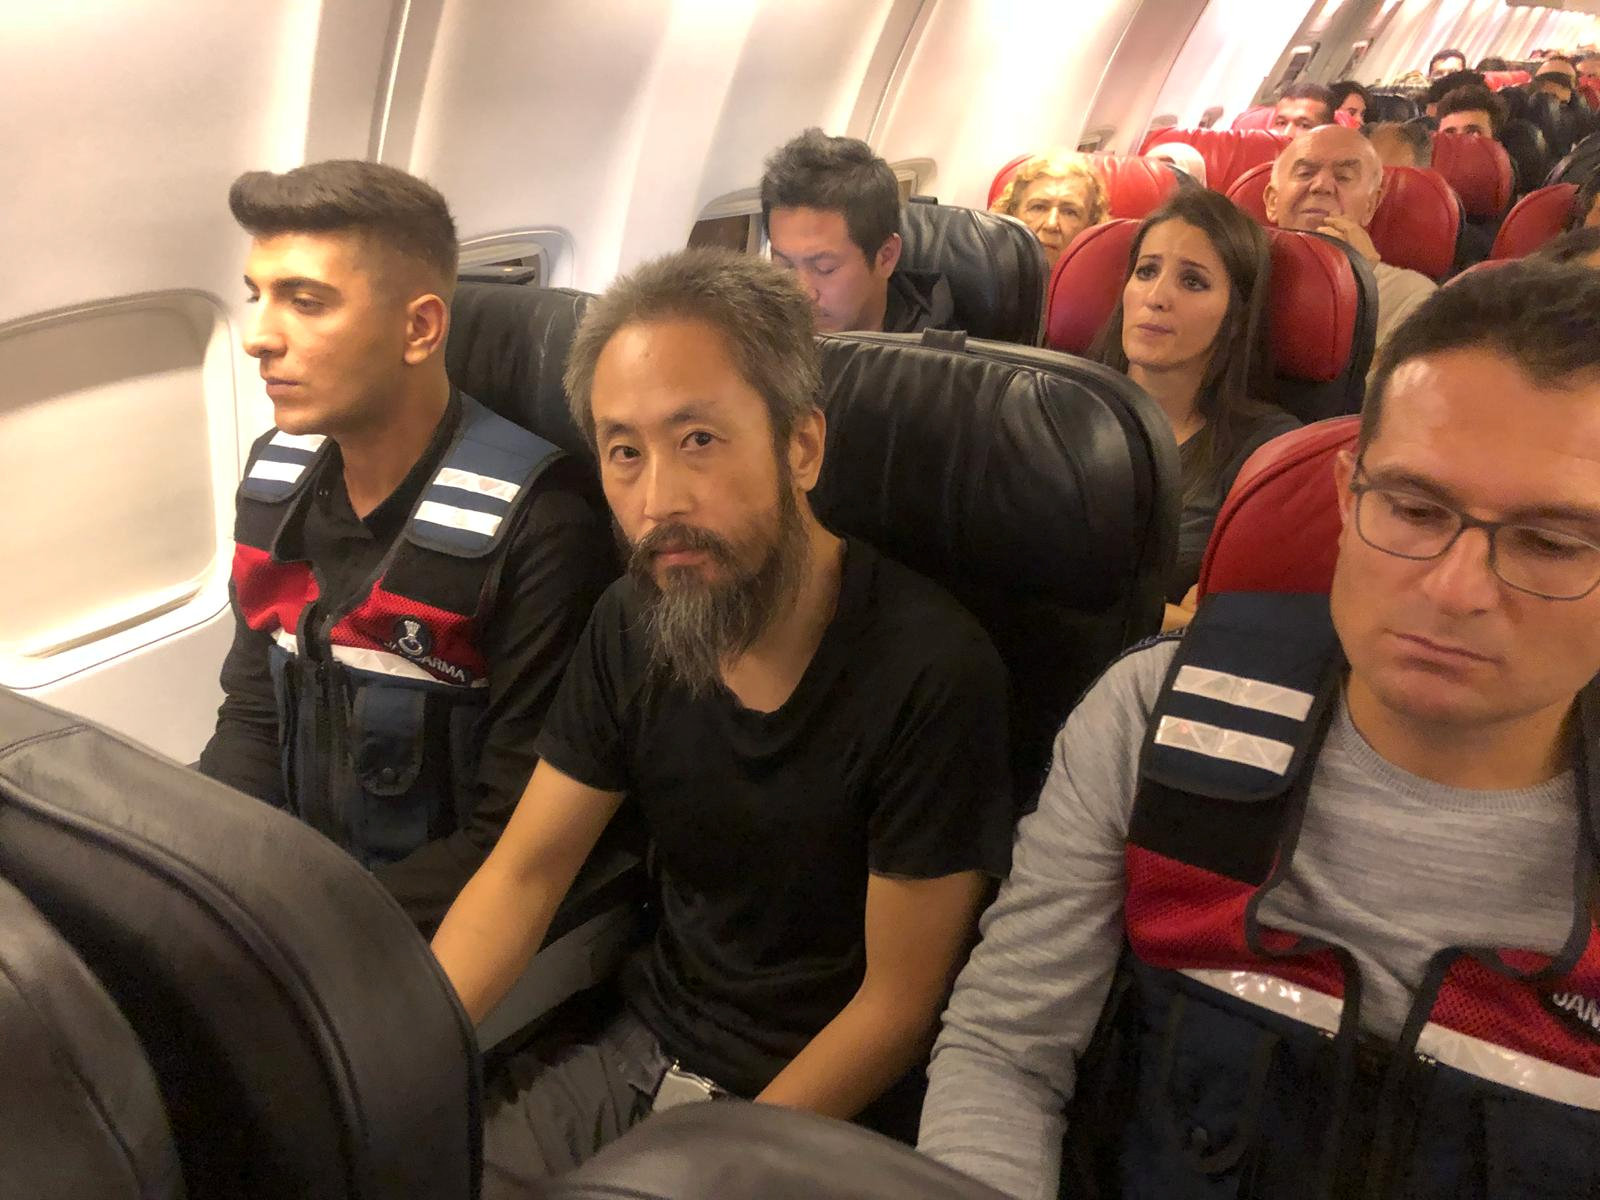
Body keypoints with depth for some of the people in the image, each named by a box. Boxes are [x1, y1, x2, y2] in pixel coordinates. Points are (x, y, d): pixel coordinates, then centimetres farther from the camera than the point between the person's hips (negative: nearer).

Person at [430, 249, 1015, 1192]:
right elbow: (524, 872, 0)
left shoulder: (933, 673, -24)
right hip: (639, 1044, 5)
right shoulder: (634, 626, -6)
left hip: (825, 1110, -4)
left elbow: (899, 1004, -17)